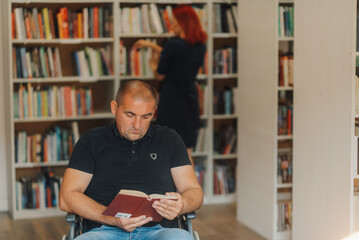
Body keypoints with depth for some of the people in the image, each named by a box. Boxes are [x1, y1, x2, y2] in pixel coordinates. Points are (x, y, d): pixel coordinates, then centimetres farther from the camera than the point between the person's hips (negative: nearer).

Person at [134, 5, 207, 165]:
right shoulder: (200, 47, 3)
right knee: (187, 154, 15)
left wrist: (153, 65, 13)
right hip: (190, 104, 6)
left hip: (171, 104, -6)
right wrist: (152, 45, 21)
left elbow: (160, 75, -9)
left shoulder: (173, 45, -18)